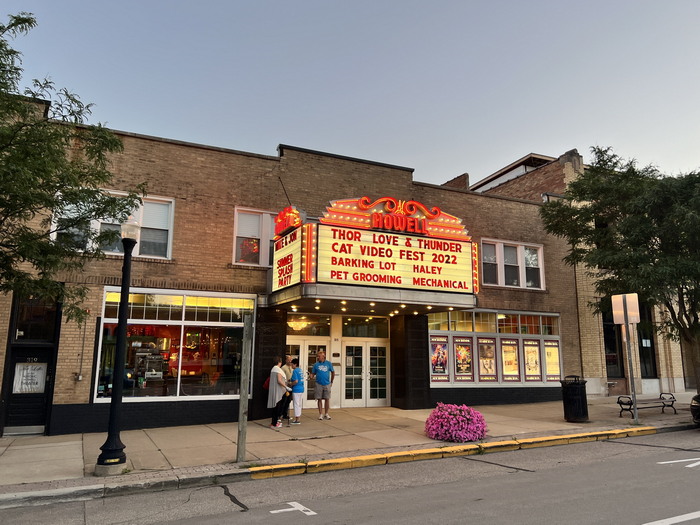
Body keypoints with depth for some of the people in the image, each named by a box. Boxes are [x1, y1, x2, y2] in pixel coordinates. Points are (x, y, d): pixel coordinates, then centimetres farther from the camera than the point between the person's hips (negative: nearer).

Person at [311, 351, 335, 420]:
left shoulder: (328, 363, 2)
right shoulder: (316, 364, 2)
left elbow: (333, 372, 11)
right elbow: (313, 373, 4)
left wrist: (331, 382, 12)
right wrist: (311, 376, -19)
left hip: (327, 384, 0)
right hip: (319, 384, 0)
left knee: (327, 399, 3)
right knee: (319, 399, 3)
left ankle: (326, 413, 16)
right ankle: (320, 414, 13)